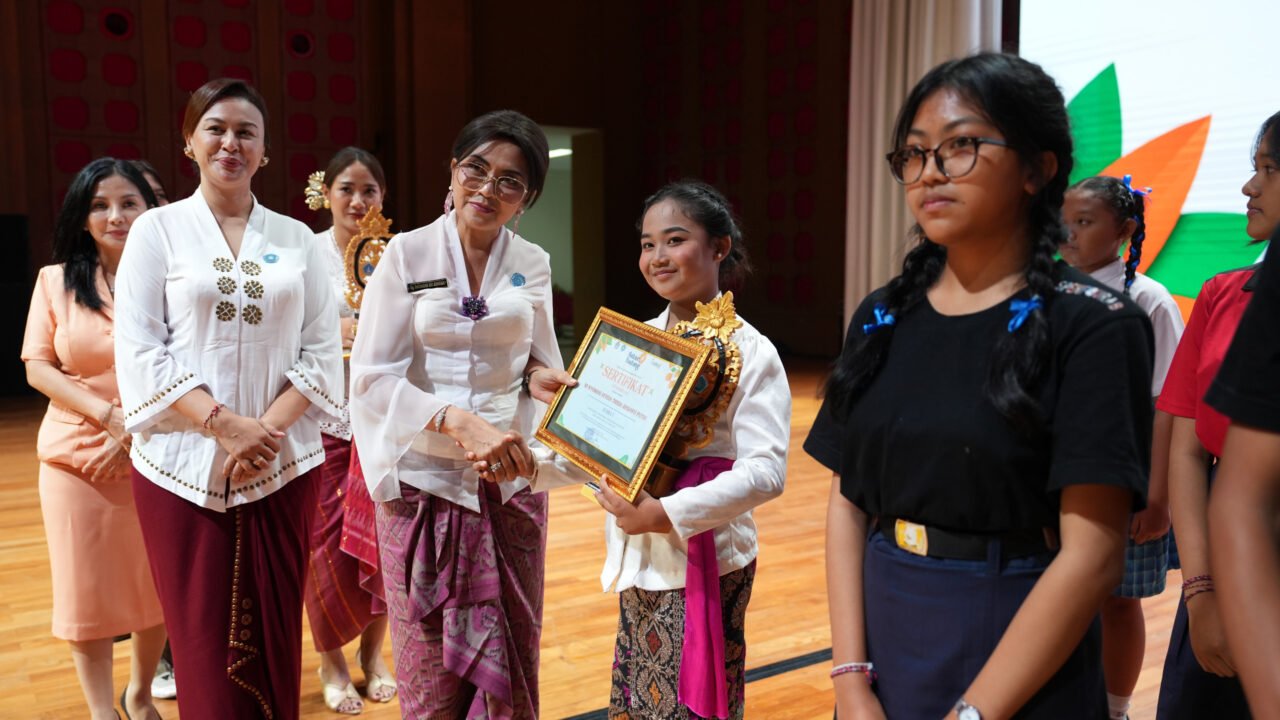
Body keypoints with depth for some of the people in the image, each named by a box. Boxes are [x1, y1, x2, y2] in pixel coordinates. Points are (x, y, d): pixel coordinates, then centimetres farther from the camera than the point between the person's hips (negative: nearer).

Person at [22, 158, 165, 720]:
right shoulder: (56, 280, 3)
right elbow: (37, 367, 1)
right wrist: (109, 414, -12)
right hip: (78, 458, 1)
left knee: (159, 586, 9)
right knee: (87, 591, 6)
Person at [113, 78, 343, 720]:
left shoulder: (296, 238, 9)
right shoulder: (158, 229, 4)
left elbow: (322, 350, 4)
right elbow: (140, 353, -4)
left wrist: (267, 428, -11)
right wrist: (225, 423, -15)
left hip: (283, 466, 2)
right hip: (185, 465, -1)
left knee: (275, 636, 7)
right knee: (206, 643, 4)